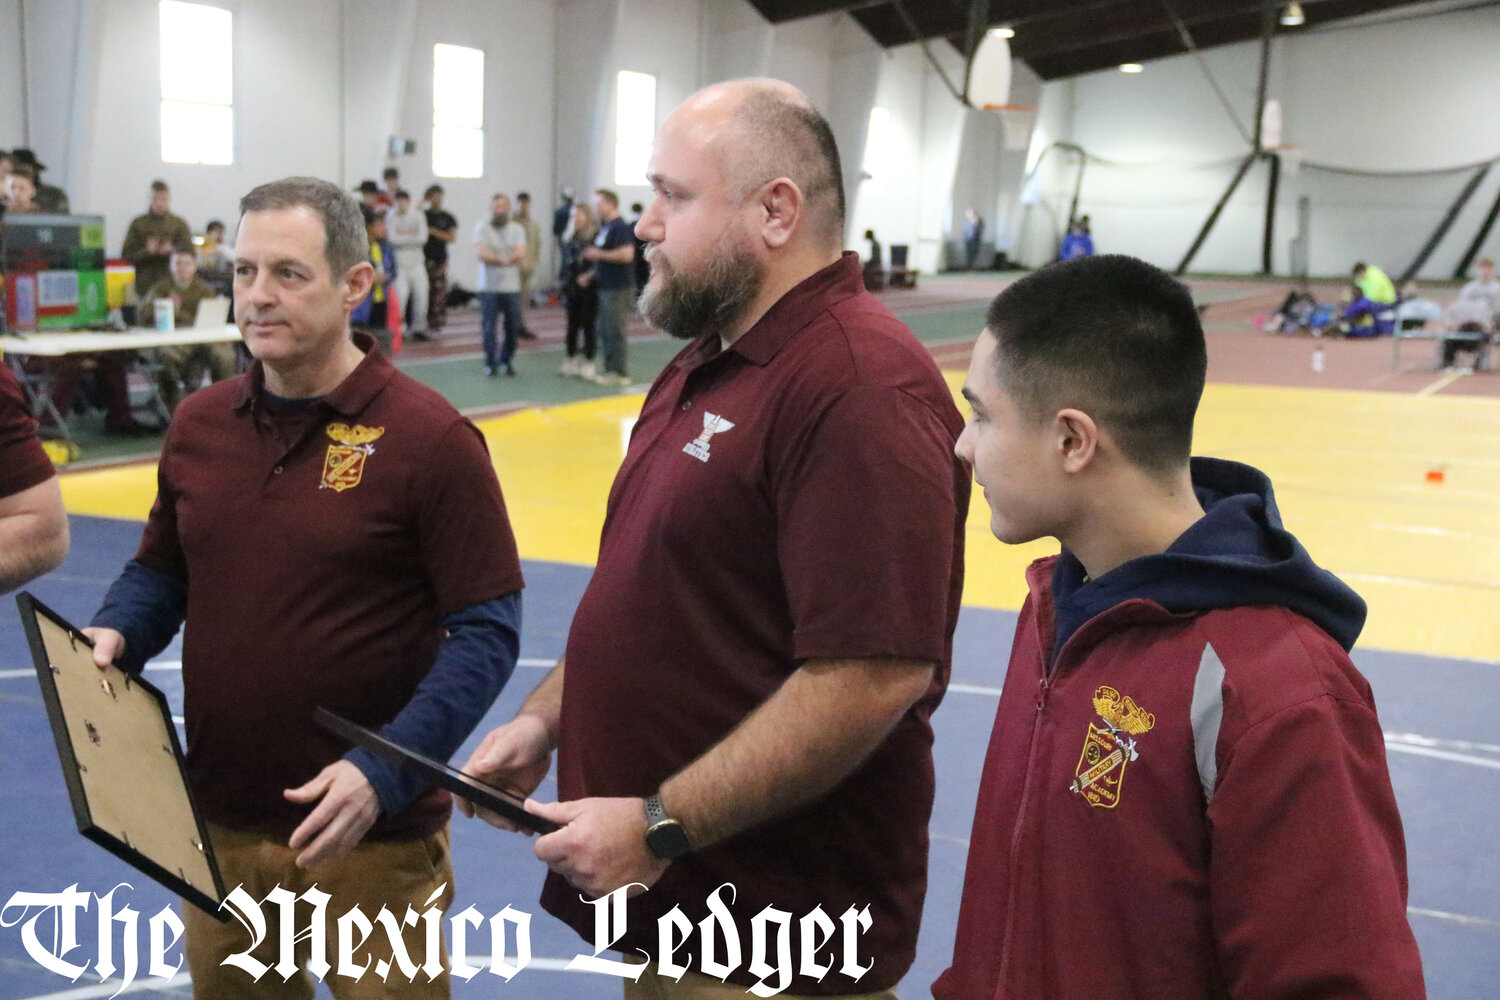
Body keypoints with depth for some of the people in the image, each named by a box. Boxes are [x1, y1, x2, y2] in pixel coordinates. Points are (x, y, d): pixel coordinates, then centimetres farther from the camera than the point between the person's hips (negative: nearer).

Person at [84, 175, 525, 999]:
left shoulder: (429, 437, -14)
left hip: (371, 833, -5)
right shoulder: (197, 424, 3)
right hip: (216, 824, 5)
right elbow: (161, 572, 16)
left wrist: (384, 770, -24)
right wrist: (116, 634, -6)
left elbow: (487, 630, -14)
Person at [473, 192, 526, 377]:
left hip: (511, 287, 2)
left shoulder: (517, 229, 8)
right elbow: (481, 254, -11)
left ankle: (506, 361, 21)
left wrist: (495, 258, -19)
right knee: (488, 327, -2)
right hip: (489, 287, -2)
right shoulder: (482, 228, 2)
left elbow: (520, 254, -6)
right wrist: (505, 259, -21)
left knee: (513, 327, 4)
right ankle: (491, 363, 10)